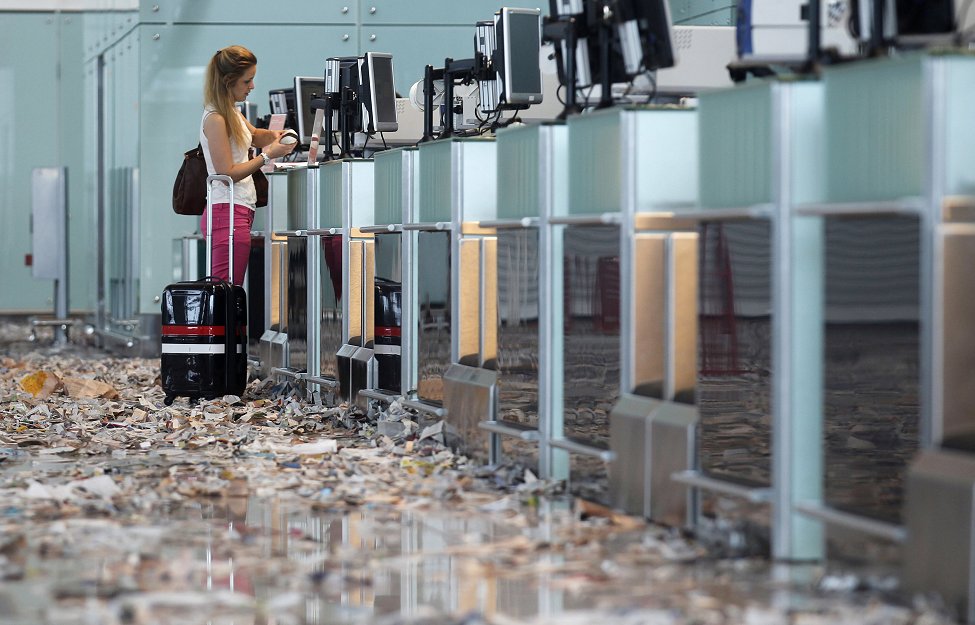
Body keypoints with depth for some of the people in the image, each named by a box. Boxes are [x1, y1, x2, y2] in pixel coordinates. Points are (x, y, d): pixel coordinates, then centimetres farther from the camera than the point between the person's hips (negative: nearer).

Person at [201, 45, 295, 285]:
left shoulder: (231, 112, 15)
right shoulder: (215, 119, -13)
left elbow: (253, 135, 34)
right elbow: (228, 173, -15)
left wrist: (272, 135, 12)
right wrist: (268, 155, -14)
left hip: (240, 210, 10)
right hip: (228, 213, -10)